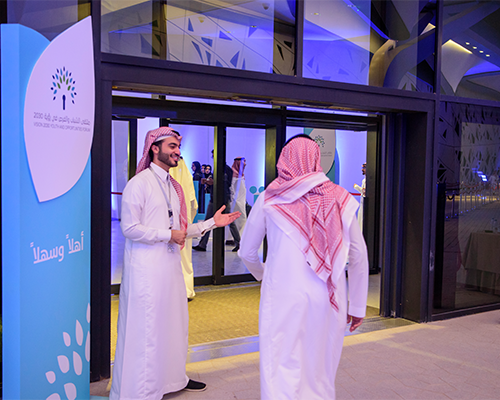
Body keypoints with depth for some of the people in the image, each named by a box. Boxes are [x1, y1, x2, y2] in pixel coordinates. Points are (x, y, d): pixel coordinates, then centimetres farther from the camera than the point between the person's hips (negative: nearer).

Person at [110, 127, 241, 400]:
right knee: (146, 329, -2)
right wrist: (169, 235, -15)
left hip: (171, 265, 8)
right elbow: (130, 228, -17)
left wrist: (212, 222, 13)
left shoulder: (173, 186, 15)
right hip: (146, 268, -8)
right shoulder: (140, 183, -11)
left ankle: (173, 378, 34)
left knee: (174, 323, 17)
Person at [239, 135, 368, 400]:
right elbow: (359, 256, 6)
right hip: (327, 299, 2)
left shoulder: (269, 199, 1)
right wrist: (357, 306, 15)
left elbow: (247, 253, 10)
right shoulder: (339, 199, 4)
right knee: (321, 372, 15)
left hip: (283, 296, -2)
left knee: (282, 371, 5)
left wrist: (262, 275, 31)